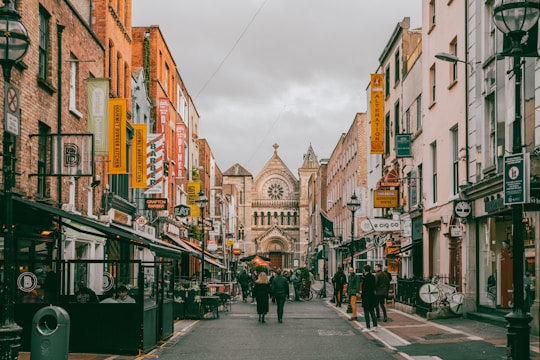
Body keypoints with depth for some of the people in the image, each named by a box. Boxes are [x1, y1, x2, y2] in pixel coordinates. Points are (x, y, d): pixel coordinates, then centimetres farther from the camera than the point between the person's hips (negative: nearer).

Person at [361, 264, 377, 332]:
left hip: (367, 297, -8)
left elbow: (364, 288, -19)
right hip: (372, 296, 8)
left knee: (366, 313, 0)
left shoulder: (366, 277, -18)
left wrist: (362, 295, -14)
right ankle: (375, 326, 15)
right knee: (372, 312, 14)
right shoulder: (373, 276, 7)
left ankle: (368, 327, 3)